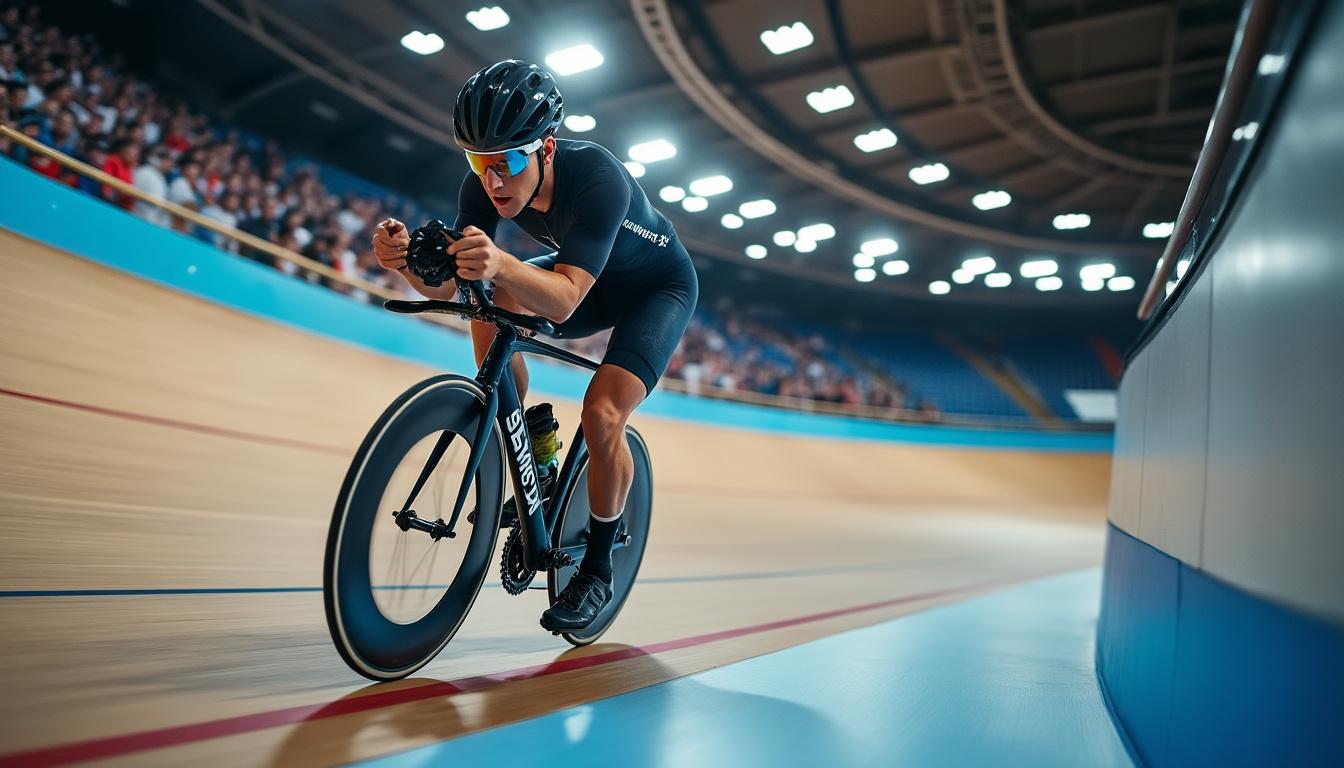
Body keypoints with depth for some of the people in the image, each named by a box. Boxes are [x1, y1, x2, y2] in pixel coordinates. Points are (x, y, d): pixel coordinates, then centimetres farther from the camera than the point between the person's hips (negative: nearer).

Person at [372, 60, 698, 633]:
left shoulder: (598, 179, -37)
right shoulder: (485, 185, -21)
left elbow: (564, 300, -46)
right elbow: (447, 287, -22)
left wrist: (501, 263, -64)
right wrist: (407, 260, -43)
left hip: (659, 285, -5)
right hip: (589, 279, 5)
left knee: (602, 413, -24)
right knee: (490, 298, -24)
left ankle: (597, 569, -1)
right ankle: (529, 441, -4)